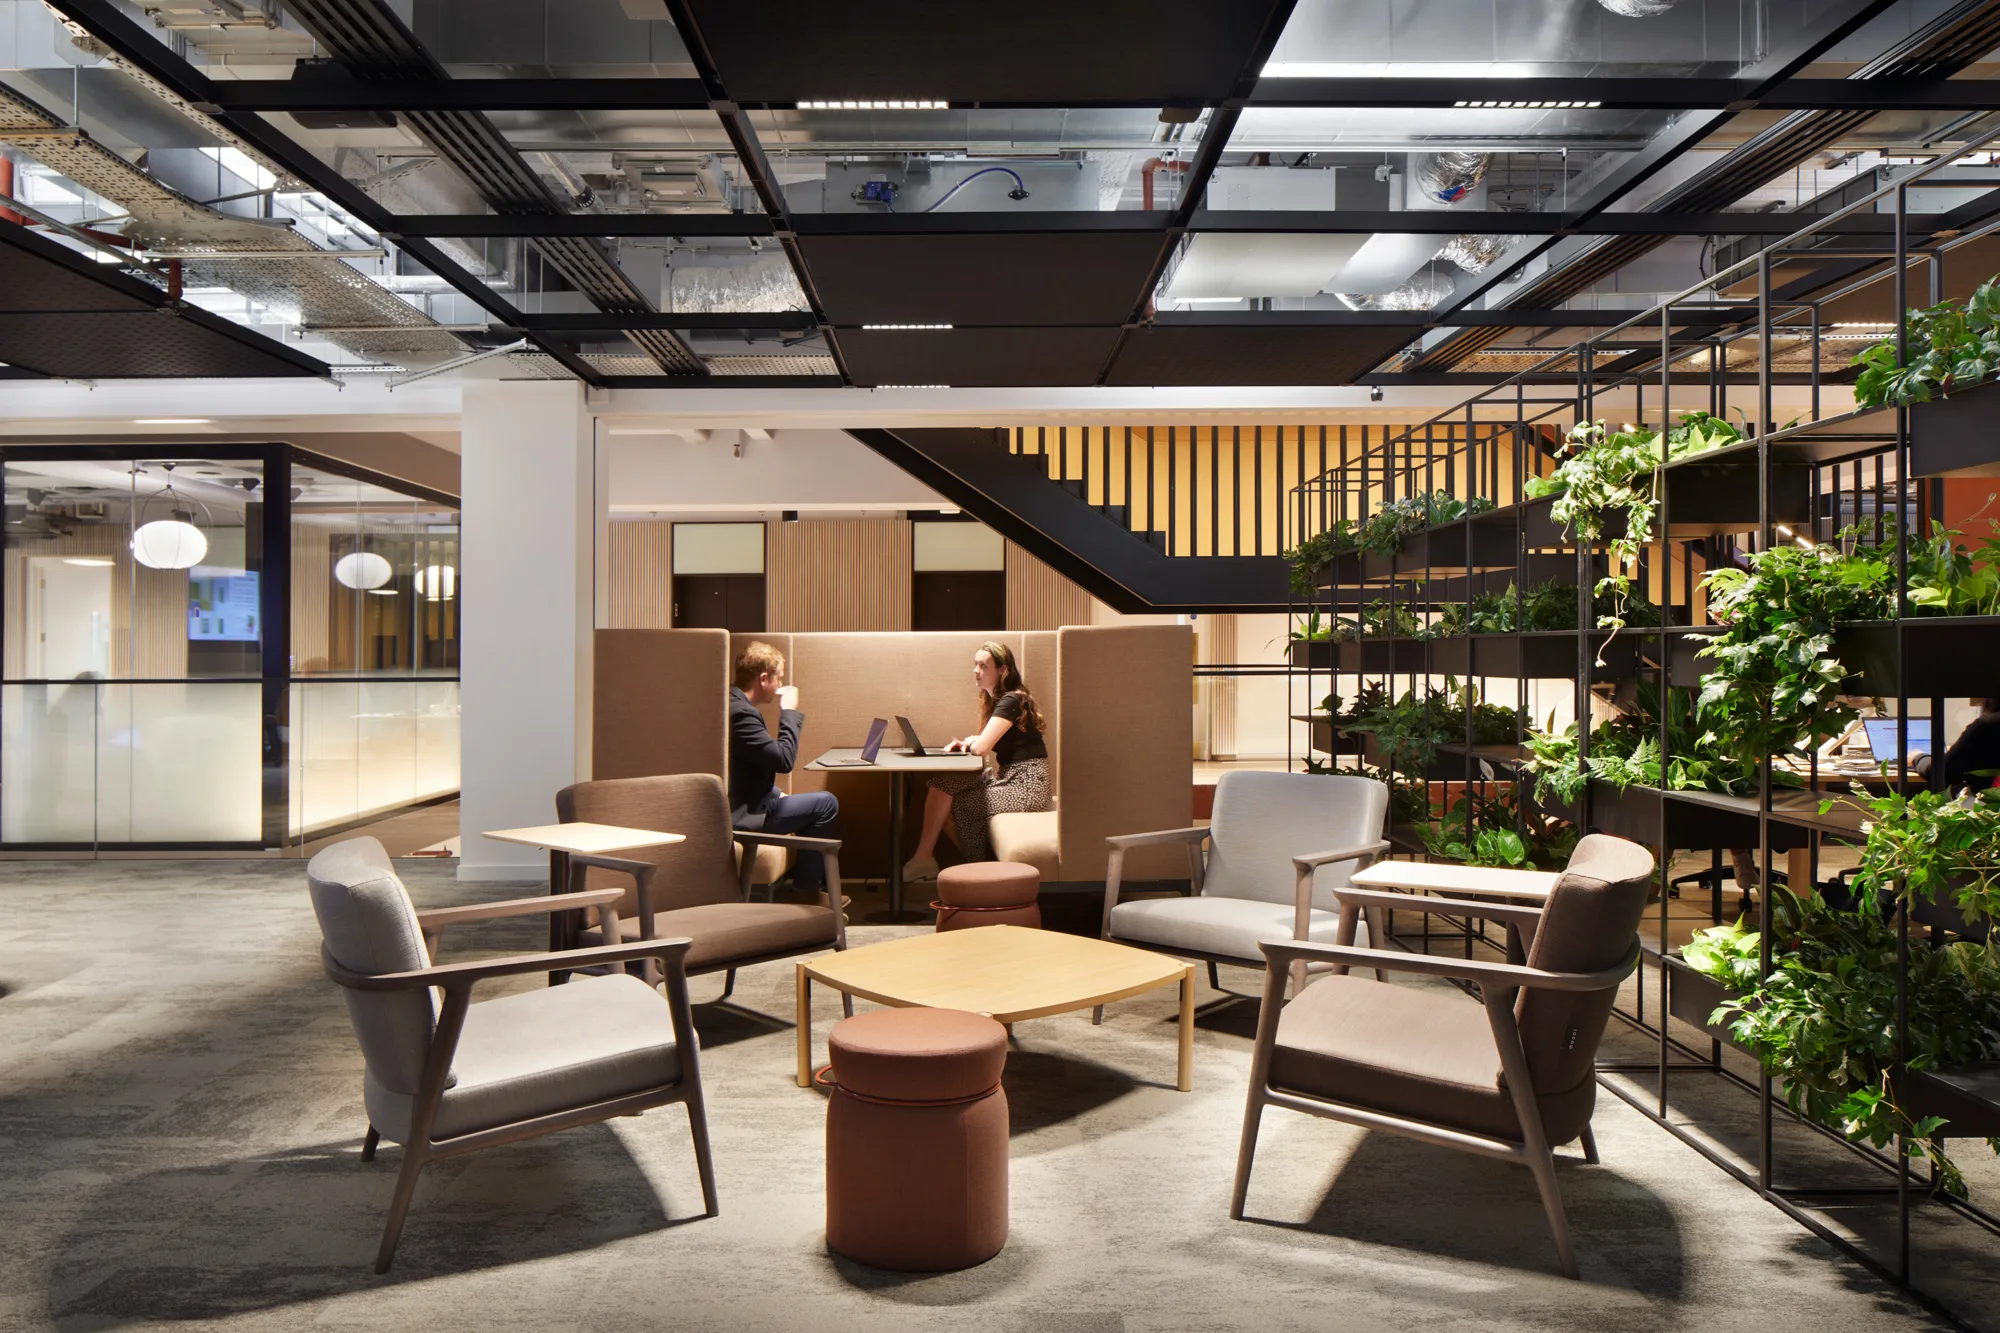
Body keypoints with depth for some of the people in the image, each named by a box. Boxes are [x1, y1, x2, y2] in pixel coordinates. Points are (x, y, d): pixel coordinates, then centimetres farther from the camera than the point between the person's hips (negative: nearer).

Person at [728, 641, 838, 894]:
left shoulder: (733, 703, 9)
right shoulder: (741, 713, -24)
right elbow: (784, 760, -26)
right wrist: (789, 711, -15)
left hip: (739, 800, 11)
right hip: (743, 815, -11)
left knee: (819, 802, 24)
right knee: (826, 804, -9)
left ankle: (814, 885, 28)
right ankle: (804, 891, 4)